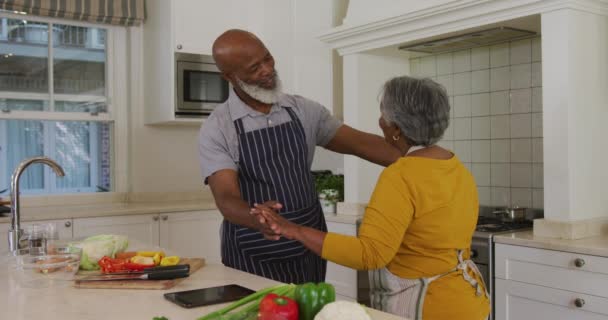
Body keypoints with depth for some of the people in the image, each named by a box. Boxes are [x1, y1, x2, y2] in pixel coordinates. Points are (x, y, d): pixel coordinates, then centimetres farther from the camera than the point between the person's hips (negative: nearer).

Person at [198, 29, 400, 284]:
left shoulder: (303, 110, 2)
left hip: (310, 246, 3)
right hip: (253, 257, -3)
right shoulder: (216, 129, -10)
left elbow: (360, 143, 3)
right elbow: (226, 198, -20)